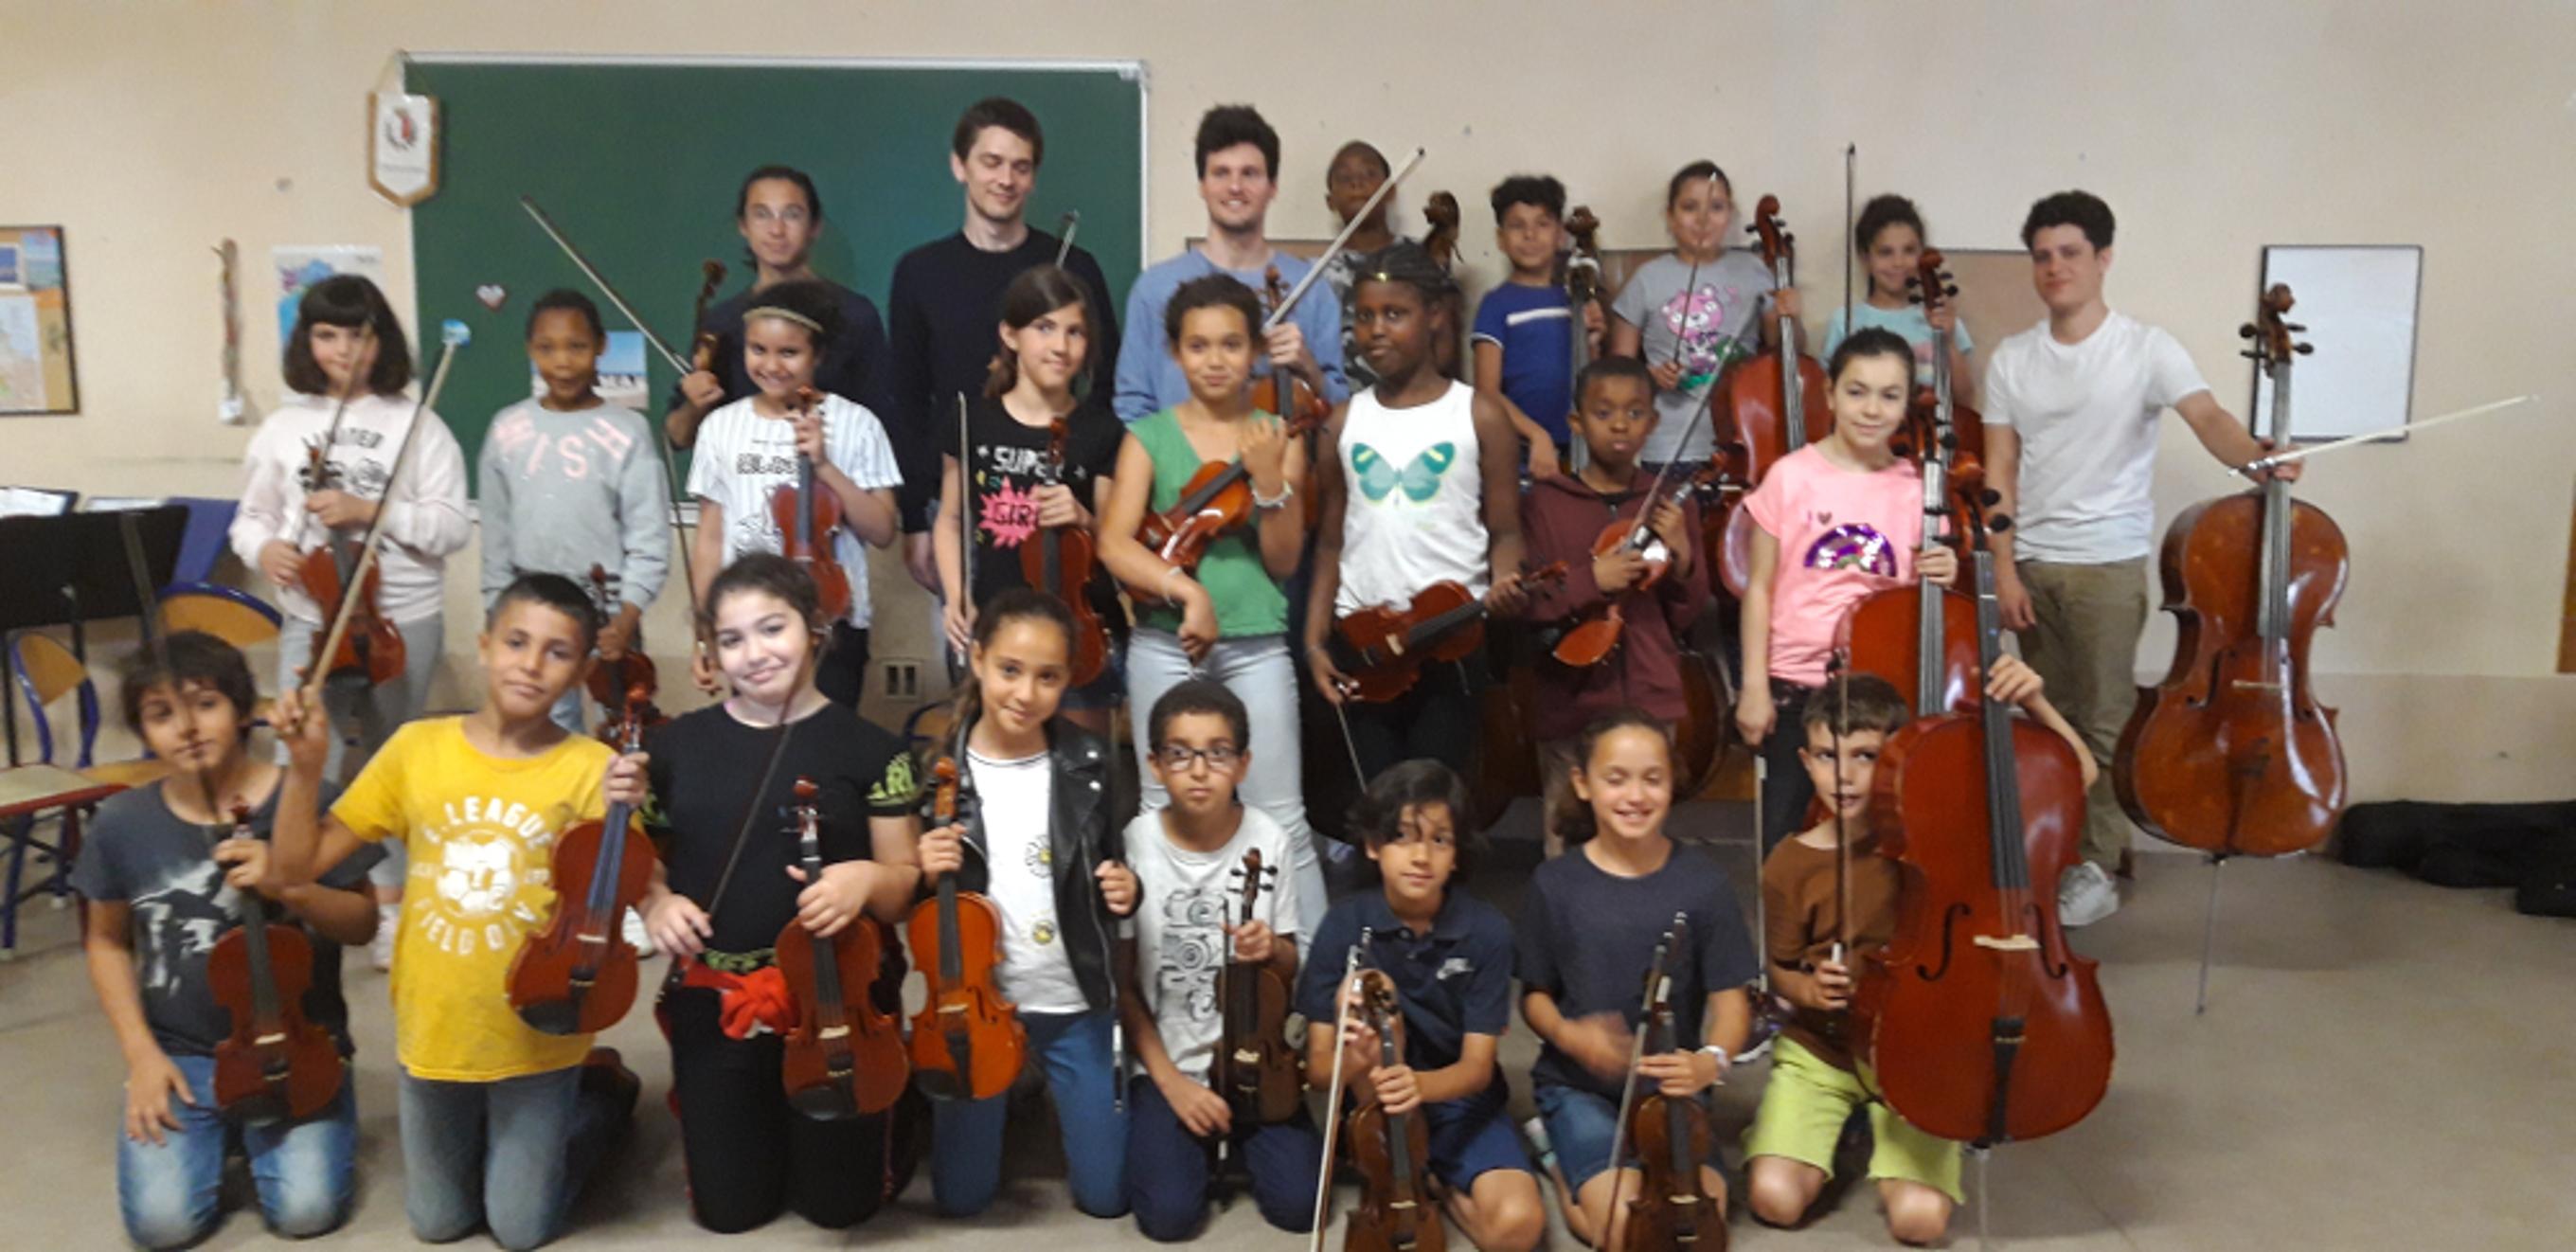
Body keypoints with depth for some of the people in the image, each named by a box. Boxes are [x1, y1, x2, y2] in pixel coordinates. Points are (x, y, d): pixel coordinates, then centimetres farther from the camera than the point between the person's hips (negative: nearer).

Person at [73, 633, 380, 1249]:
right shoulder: (122, 823, -5)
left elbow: (362, 923, -6)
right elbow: (108, 943, 9)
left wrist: (288, 888, -26)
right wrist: (140, 1052, -1)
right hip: (179, 1055, 2)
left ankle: (255, 1130, 17)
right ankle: (221, 1131, 18)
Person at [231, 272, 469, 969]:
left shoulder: (417, 426, -4)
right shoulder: (285, 426, 4)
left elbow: (453, 527, -9)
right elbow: (252, 518, 11)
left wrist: (366, 510, -19)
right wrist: (264, 548, -11)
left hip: (404, 622, -1)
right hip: (312, 620, 1)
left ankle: (390, 903, 27)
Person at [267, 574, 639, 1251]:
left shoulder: (591, 768, -14)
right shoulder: (418, 746, -6)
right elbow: (298, 866, -1)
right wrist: (306, 766, -14)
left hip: (536, 1039, -3)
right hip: (433, 1032, 3)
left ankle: (603, 1094, 34)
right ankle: (480, 1119, 47)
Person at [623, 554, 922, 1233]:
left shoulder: (869, 749, -7)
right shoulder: (675, 745, 0)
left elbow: (907, 886, -5)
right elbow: (642, 863, 10)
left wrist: (868, 877, -27)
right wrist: (656, 900, -12)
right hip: (714, 1003, 3)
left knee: (840, 1202, 9)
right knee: (730, 1208, 13)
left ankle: (885, 1098, 39)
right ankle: (766, 1117, 43)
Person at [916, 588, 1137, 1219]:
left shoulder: (1086, 763, -9)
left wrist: (1125, 889, -17)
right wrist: (925, 873, -26)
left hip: (1076, 1007, 1)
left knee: (1105, 1194, 10)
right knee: (961, 1197, 11)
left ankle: (1055, 1096, 40)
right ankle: (1003, 1098, 41)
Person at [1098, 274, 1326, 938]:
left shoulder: (1279, 437, 5)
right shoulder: (1149, 436, 3)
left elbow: (1284, 561, 0)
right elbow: (1114, 543, -10)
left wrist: (1270, 480, -15)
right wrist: (1186, 588, -24)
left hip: (1257, 647, 0)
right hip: (1164, 645, 1)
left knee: (1282, 823, -2)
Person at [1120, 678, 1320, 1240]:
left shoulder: (1267, 840, -8)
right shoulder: (1135, 845, -13)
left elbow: (1289, 973, 3)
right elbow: (1123, 986, -5)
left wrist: (1271, 950, -20)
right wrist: (1171, 1081, -12)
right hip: (1164, 1063, -1)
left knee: (1297, 1204, -13)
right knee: (1170, 1214, -17)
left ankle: (1234, 1134, 17)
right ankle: (1200, 1141, 15)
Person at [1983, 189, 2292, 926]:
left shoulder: (2146, 350, -5)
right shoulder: (2012, 360, 6)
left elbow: (2209, 420, -19)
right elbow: (2000, 471, 5)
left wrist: (2254, 455, -42)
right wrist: (2004, 569, -2)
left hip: (2109, 565, -4)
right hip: (2032, 564, 4)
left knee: (2105, 722, 0)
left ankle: (2098, 868, 10)